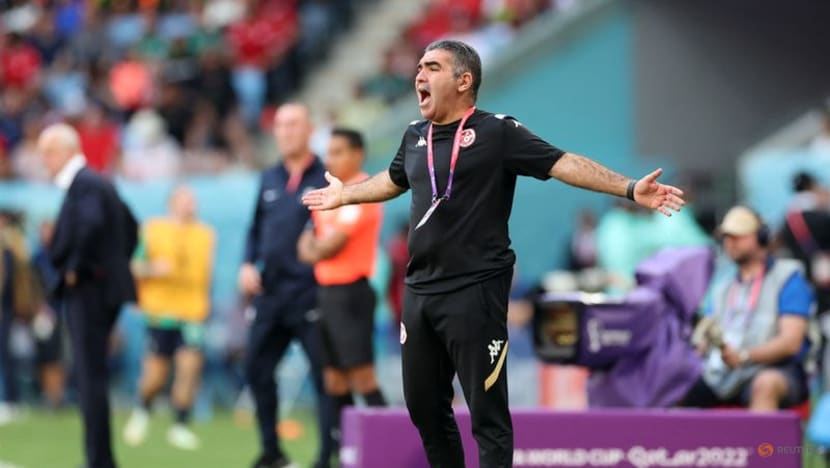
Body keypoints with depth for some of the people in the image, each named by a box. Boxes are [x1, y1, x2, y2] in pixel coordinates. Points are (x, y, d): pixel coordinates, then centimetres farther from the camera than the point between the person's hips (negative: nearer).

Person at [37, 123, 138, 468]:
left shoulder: (84, 184, -14)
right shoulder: (98, 182, 17)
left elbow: (92, 225, -32)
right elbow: (131, 227, 27)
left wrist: (76, 269, -20)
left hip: (88, 291, -10)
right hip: (105, 290, 10)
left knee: (91, 378, -9)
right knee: (91, 377, 13)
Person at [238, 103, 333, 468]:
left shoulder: (326, 179, -4)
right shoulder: (269, 180, 15)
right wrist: (248, 264, 8)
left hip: (310, 294, -7)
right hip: (270, 292, 7)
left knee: (325, 375, -6)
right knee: (256, 369, 10)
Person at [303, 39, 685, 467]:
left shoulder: (497, 132, -8)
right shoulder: (415, 136, 11)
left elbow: (563, 163, -14)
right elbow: (393, 180, 32)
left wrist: (630, 188, -24)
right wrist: (343, 195, 46)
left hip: (475, 293, -7)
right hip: (419, 291, 7)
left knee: (487, 415, -5)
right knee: (424, 407, 14)